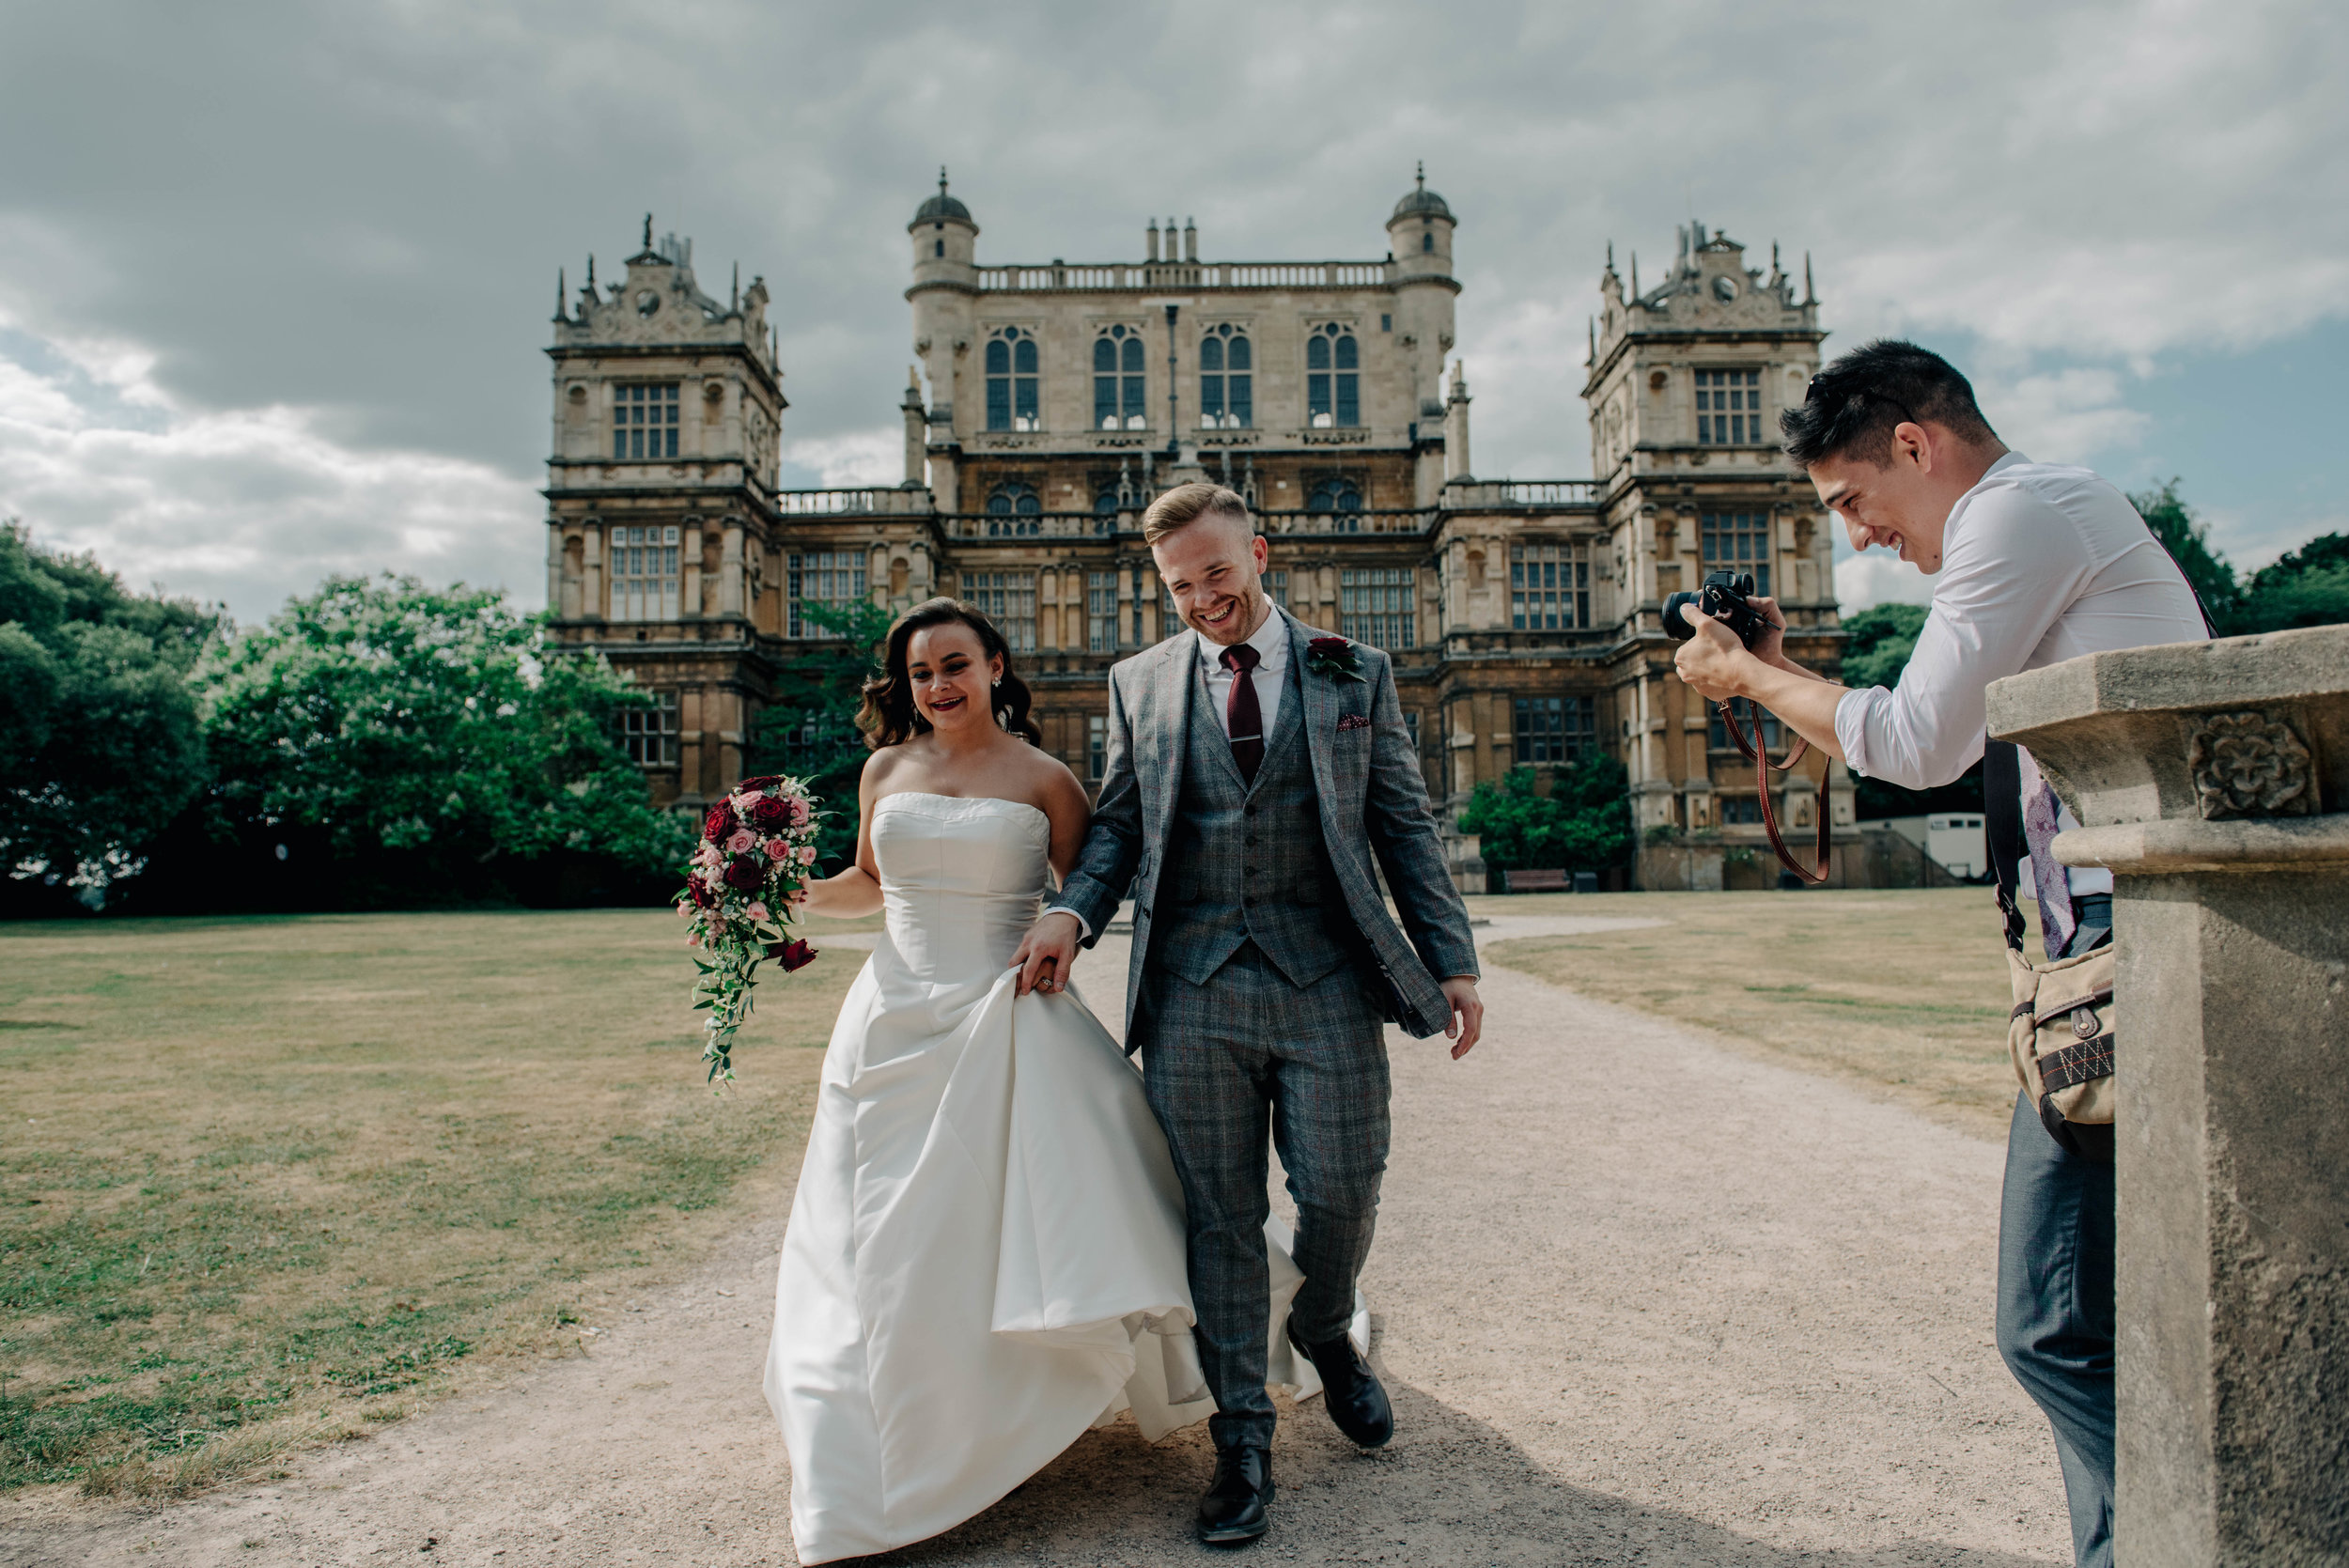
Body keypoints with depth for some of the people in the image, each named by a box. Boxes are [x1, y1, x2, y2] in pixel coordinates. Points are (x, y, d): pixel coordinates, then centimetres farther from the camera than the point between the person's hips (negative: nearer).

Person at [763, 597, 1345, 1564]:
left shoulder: (1041, 780, -4)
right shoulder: (886, 770, 6)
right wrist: (792, 895, 4)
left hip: (1007, 1029, -3)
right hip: (897, 1027, 4)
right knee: (887, 1246, 11)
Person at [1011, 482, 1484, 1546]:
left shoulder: (1354, 673, 8)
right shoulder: (1140, 683, 11)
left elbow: (1404, 826, 7)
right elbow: (1119, 821, 13)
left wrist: (1451, 962, 1)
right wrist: (1074, 911, -6)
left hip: (1328, 982, 0)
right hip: (1191, 989, 1)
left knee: (1341, 1197, 3)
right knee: (1218, 1218, 6)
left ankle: (1324, 1332, 38)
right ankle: (1243, 1439, 23)